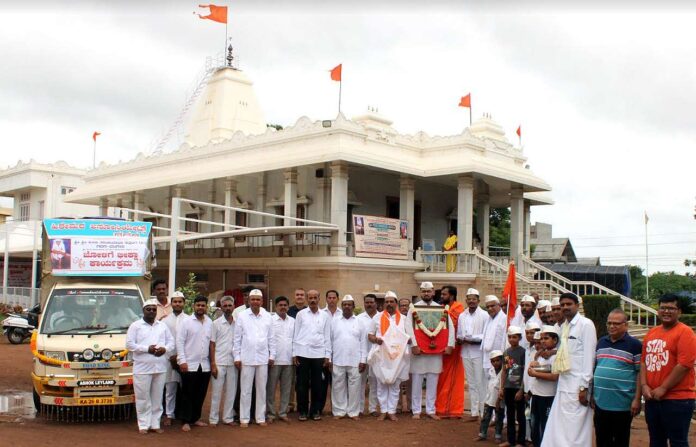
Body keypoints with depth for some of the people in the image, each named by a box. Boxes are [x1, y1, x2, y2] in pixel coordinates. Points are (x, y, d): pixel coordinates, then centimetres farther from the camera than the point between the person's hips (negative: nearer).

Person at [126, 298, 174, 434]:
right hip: (142, 368, -4)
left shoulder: (163, 326, 15)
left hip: (160, 367, 4)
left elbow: (171, 341, 16)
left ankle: (155, 424, 14)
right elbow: (129, 344, -5)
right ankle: (144, 425, 5)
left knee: (157, 398, 7)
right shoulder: (135, 325, 2)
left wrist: (165, 349, -7)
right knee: (143, 398, -2)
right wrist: (147, 349, -14)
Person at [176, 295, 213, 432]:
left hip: (205, 365, 4)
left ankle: (195, 418, 23)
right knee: (188, 394, 2)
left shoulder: (210, 323, 9)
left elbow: (211, 342, 12)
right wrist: (182, 361, -13)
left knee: (200, 394, 10)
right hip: (189, 364, -4)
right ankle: (186, 421, 9)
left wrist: (212, 361, 8)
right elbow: (179, 341, -6)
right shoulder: (186, 321, -3)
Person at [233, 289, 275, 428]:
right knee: (246, 390, 3)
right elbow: (237, 338, 1)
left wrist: (272, 355, 5)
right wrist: (237, 357, -2)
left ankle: (261, 417, 16)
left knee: (262, 389, 8)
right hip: (246, 358, -2)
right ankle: (244, 419, 10)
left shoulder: (267, 317, 4)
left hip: (263, 358, 2)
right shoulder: (242, 316, -1)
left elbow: (271, 338, 8)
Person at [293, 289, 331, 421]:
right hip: (302, 353, -1)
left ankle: (316, 410, 16)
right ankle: (303, 411, 14)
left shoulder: (325, 316, 7)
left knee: (317, 384, 5)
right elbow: (296, 334, 4)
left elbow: (327, 336, 7)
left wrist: (327, 355, 3)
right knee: (302, 383, 4)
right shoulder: (301, 314, 4)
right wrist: (294, 353, -1)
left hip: (318, 354, 1)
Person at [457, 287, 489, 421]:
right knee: (471, 383, 9)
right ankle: (474, 412, 15)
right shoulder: (462, 316, 12)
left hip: (479, 352, -5)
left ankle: (485, 412, 2)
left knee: (481, 383, -3)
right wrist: (460, 339, -8)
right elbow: (458, 334, 13)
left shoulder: (484, 315, -4)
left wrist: (472, 339, -16)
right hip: (466, 352, 5)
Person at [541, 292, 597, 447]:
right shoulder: (563, 326, 14)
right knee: (558, 429, 8)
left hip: (577, 386, -7)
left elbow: (589, 356, -12)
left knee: (575, 430, -3)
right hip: (563, 385, 7)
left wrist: (584, 387, -15)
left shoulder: (586, 324, -8)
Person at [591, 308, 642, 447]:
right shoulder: (601, 342, 11)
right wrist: (592, 394, 13)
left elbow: (640, 373, -8)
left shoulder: (635, 345, -6)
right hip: (600, 403, 5)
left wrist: (637, 399, -13)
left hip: (622, 404, -5)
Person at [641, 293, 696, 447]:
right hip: (652, 398, 7)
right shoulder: (651, 333, 12)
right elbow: (644, 362, 13)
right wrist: (644, 386, -2)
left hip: (678, 399, -7)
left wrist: (663, 388, -16)